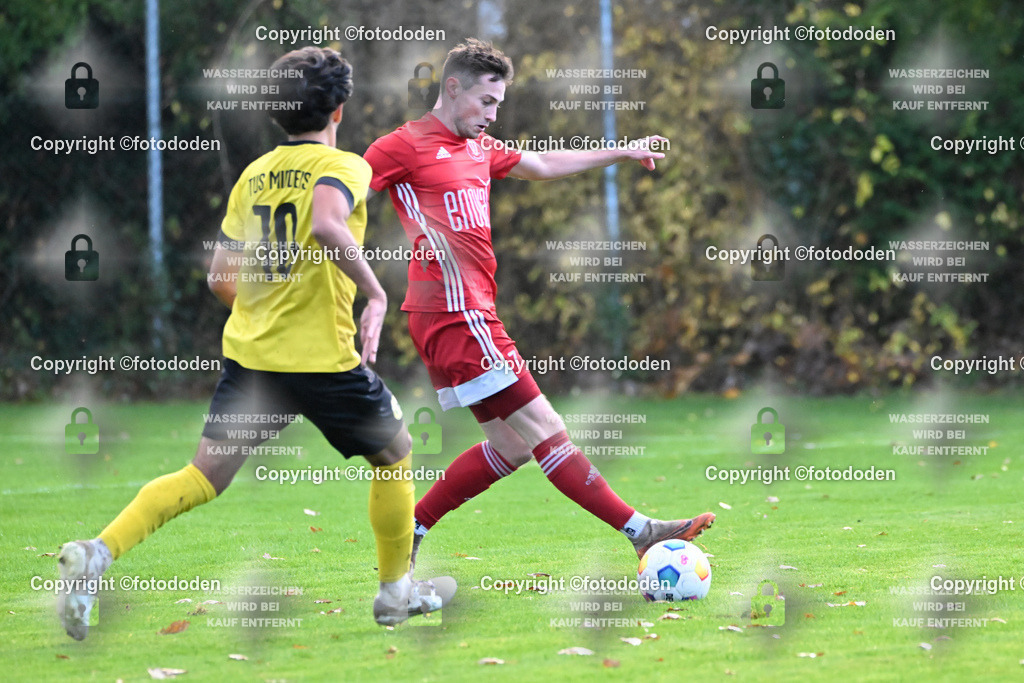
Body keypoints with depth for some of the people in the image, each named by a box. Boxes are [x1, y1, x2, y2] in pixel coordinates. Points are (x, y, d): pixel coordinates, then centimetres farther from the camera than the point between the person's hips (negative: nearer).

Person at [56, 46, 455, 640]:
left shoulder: (253, 174, 13)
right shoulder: (341, 166, -6)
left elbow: (221, 277, 15)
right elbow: (327, 224, -29)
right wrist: (375, 292, -20)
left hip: (248, 352, 5)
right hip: (322, 357, -5)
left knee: (206, 478, 1)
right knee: (395, 454, 18)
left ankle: (99, 552, -20)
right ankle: (397, 591, 26)